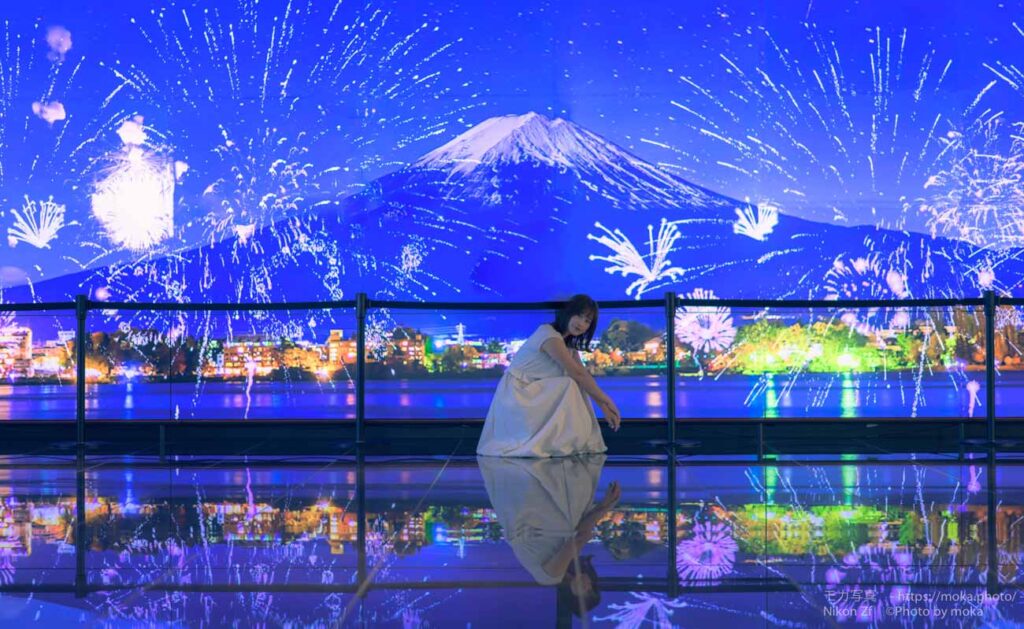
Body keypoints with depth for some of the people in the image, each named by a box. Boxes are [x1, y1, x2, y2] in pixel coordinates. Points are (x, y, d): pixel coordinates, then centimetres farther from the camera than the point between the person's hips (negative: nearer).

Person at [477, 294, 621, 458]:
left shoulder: (569, 344, 13)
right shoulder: (549, 335, -18)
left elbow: (584, 376, 7)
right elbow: (577, 373, -21)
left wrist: (604, 408, -2)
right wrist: (606, 401, -16)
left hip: (533, 393, 10)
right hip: (515, 395, -10)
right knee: (569, 386, -24)